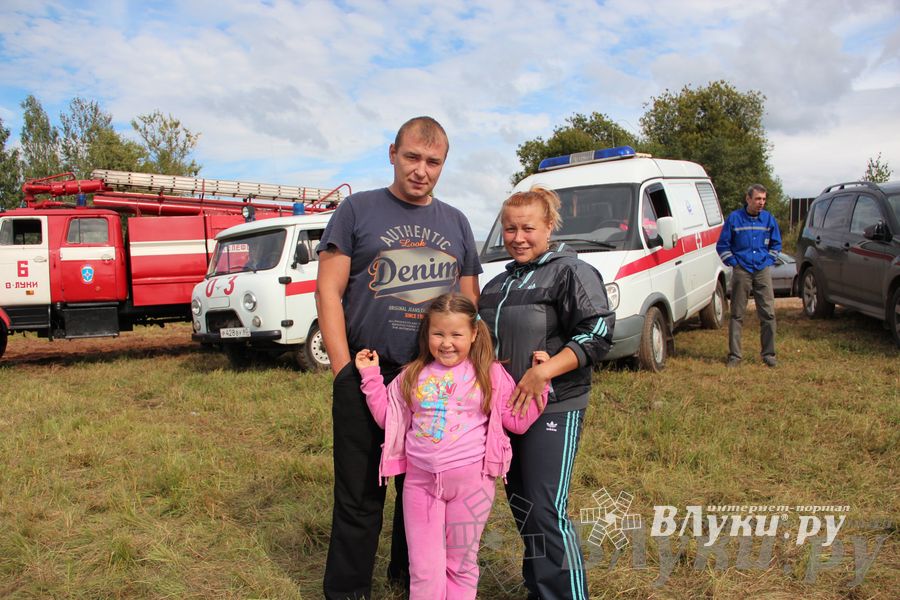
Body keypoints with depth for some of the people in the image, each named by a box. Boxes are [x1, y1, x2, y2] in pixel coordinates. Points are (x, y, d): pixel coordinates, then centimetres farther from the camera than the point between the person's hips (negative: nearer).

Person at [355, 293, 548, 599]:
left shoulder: (490, 375, -1)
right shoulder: (413, 376, 4)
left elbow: (519, 420, 0)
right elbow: (387, 418, 11)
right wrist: (371, 376, 6)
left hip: (471, 481, -1)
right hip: (421, 481, 2)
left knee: (462, 564, 15)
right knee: (424, 569, 8)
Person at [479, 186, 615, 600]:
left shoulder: (570, 271, -7)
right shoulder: (497, 284, 16)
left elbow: (598, 334, -17)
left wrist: (543, 372, -24)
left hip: (553, 408, -8)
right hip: (506, 407, 8)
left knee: (546, 511, -9)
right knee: (519, 503, 16)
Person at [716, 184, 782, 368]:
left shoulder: (769, 219, 7)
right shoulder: (734, 218, -1)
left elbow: (776, 244, 19)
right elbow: (722, 245, 5)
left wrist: (768, 260, 8)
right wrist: (733, 263, -1)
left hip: (763, 271, 2)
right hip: (741, 271, -2)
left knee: (768, 313, 0)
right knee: (737, 314, 1)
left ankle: (769, 354, 11)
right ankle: (735, 355, 8)